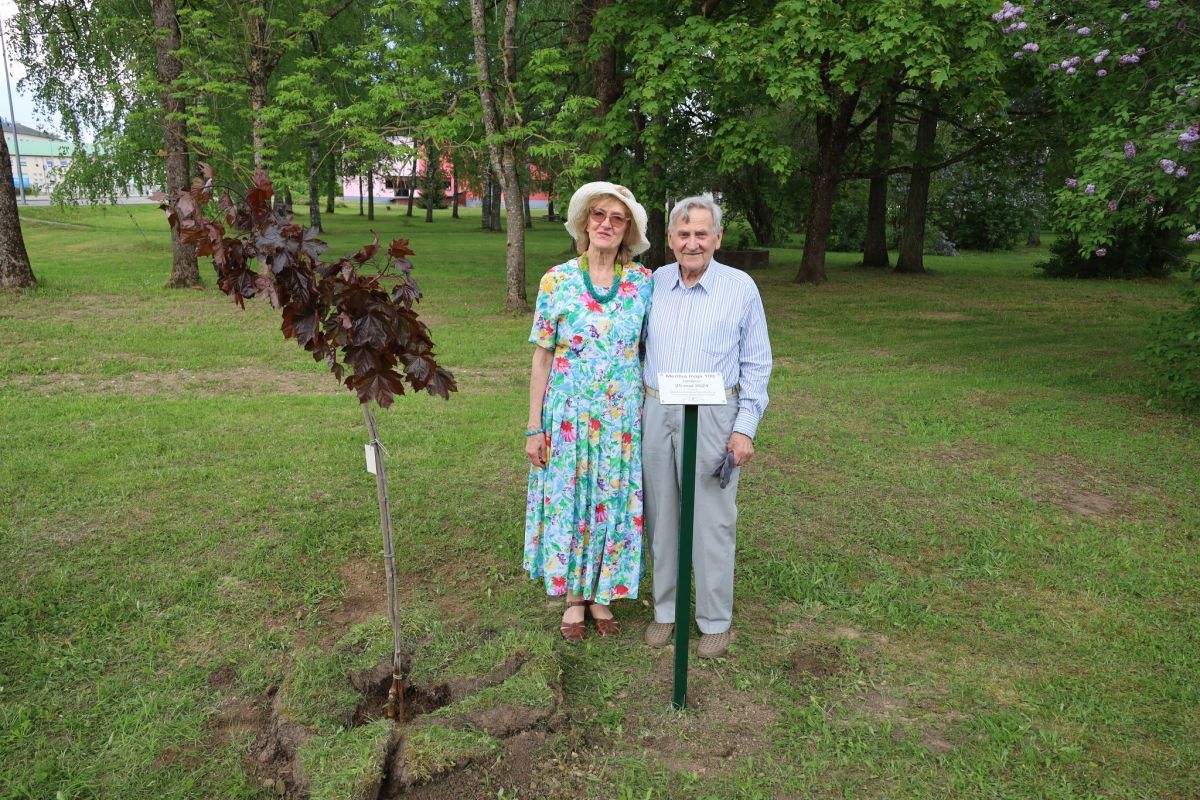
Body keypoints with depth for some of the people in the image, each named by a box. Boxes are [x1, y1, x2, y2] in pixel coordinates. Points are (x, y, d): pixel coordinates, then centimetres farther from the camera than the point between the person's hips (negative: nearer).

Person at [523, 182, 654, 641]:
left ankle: (601, 595, 30)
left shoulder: (643, 283, 0)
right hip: (569, 415, -1)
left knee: (614, 503, 10)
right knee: (569, 501, 9)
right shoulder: (557, 280, -4)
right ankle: (573, 597, 29)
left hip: (622, 417, 1)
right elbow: (542, 356, -2)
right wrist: (534, 426, -4)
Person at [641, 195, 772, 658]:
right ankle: (666, 608, 29)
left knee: (712, 521, 3)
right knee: (661, 515, 12)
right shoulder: (653, 284, 5)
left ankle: (715, 619, 21)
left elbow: (756, 365, -1)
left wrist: (745, 428, -8)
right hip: (656, 413, 4)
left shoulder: (741, 288, -4)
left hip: (712, 418, -3)